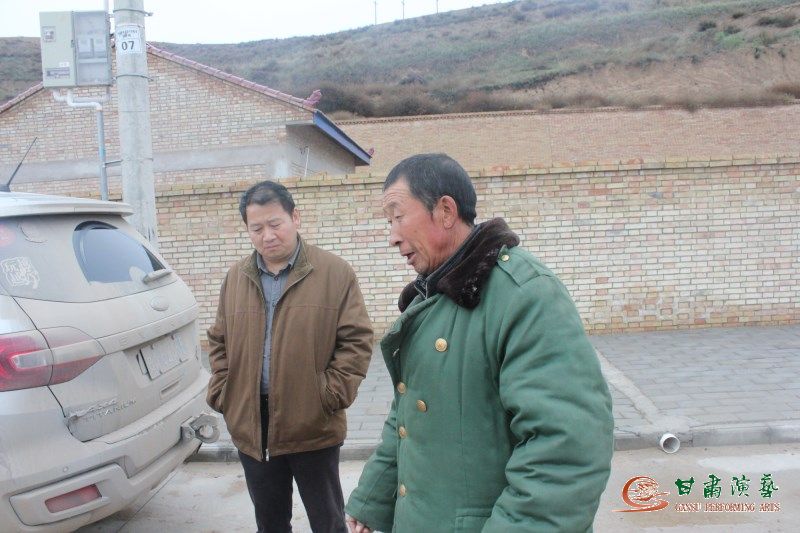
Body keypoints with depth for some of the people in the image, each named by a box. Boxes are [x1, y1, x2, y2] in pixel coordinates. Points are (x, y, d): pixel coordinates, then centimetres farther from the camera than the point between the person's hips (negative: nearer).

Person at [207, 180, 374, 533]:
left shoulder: (335, 273, -7)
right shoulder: (235, 278, 7)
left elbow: (356, 339, -7)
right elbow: (219, 342, 13)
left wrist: (330, 394, -14)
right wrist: (221, 393, 2)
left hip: (314, 425, -4)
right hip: (250, 424, 4)